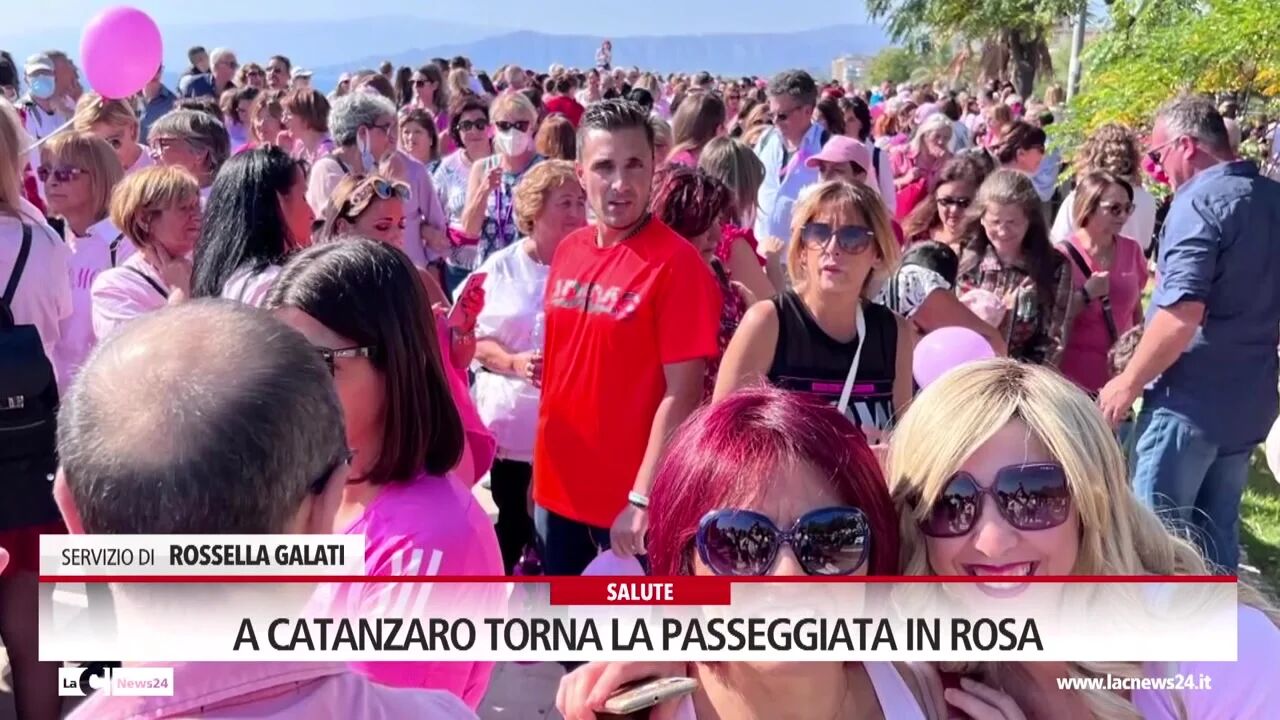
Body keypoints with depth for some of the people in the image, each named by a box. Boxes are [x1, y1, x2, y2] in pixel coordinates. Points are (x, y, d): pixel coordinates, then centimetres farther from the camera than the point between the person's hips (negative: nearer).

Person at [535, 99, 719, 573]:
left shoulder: (677, 263, -17)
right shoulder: (568, 252, 2)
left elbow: (682, 394, -18)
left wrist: (643, 498, -20)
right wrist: (540, 469, 11)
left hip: (630, 504, -6)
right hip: (559, 489, 6)